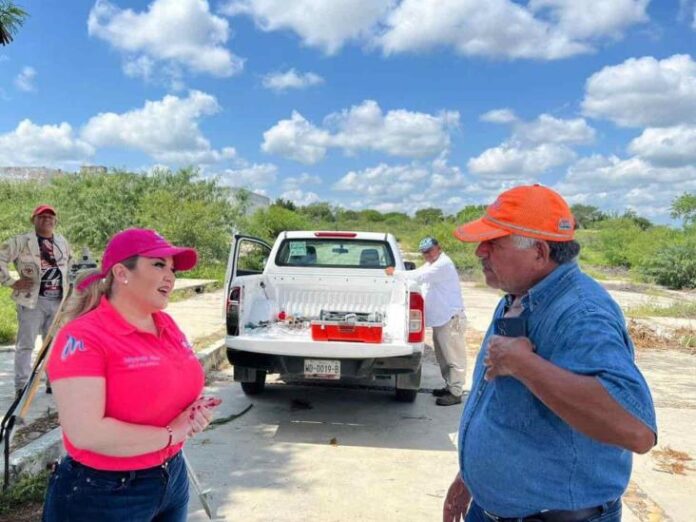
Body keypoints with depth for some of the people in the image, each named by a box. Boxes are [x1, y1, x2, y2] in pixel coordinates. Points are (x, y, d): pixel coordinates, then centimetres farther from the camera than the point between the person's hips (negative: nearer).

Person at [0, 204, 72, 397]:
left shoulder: (63, 242, 13)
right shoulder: (21, 241, -4)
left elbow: (70, 262, 29)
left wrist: (67, 283, 17)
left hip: (58, 300, 5)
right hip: (33, 300, -5)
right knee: (26, 344, -2)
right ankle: (21, 386, 3)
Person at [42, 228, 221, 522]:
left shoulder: (168, 326, 2)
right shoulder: (83, 337, -19)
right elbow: (85, 432, -27)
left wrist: (198, 410, -7)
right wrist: (170, 434, -18)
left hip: (173, 478, 7)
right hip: (104, 496, -7)